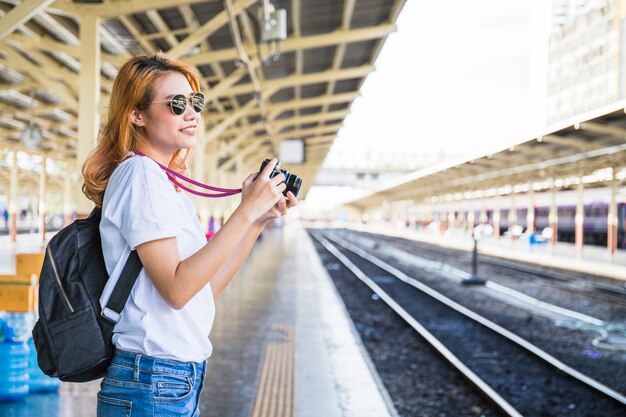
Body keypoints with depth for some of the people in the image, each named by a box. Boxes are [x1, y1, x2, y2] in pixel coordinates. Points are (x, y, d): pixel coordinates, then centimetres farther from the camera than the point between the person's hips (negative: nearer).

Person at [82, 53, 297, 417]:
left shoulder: (163, 182, 16)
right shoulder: (140, 175, -12)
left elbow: (207, 290, 12)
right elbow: (177, 288, -22)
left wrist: (260, 220, 6)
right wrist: (247, 211, -19)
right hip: (154, 384, -9)